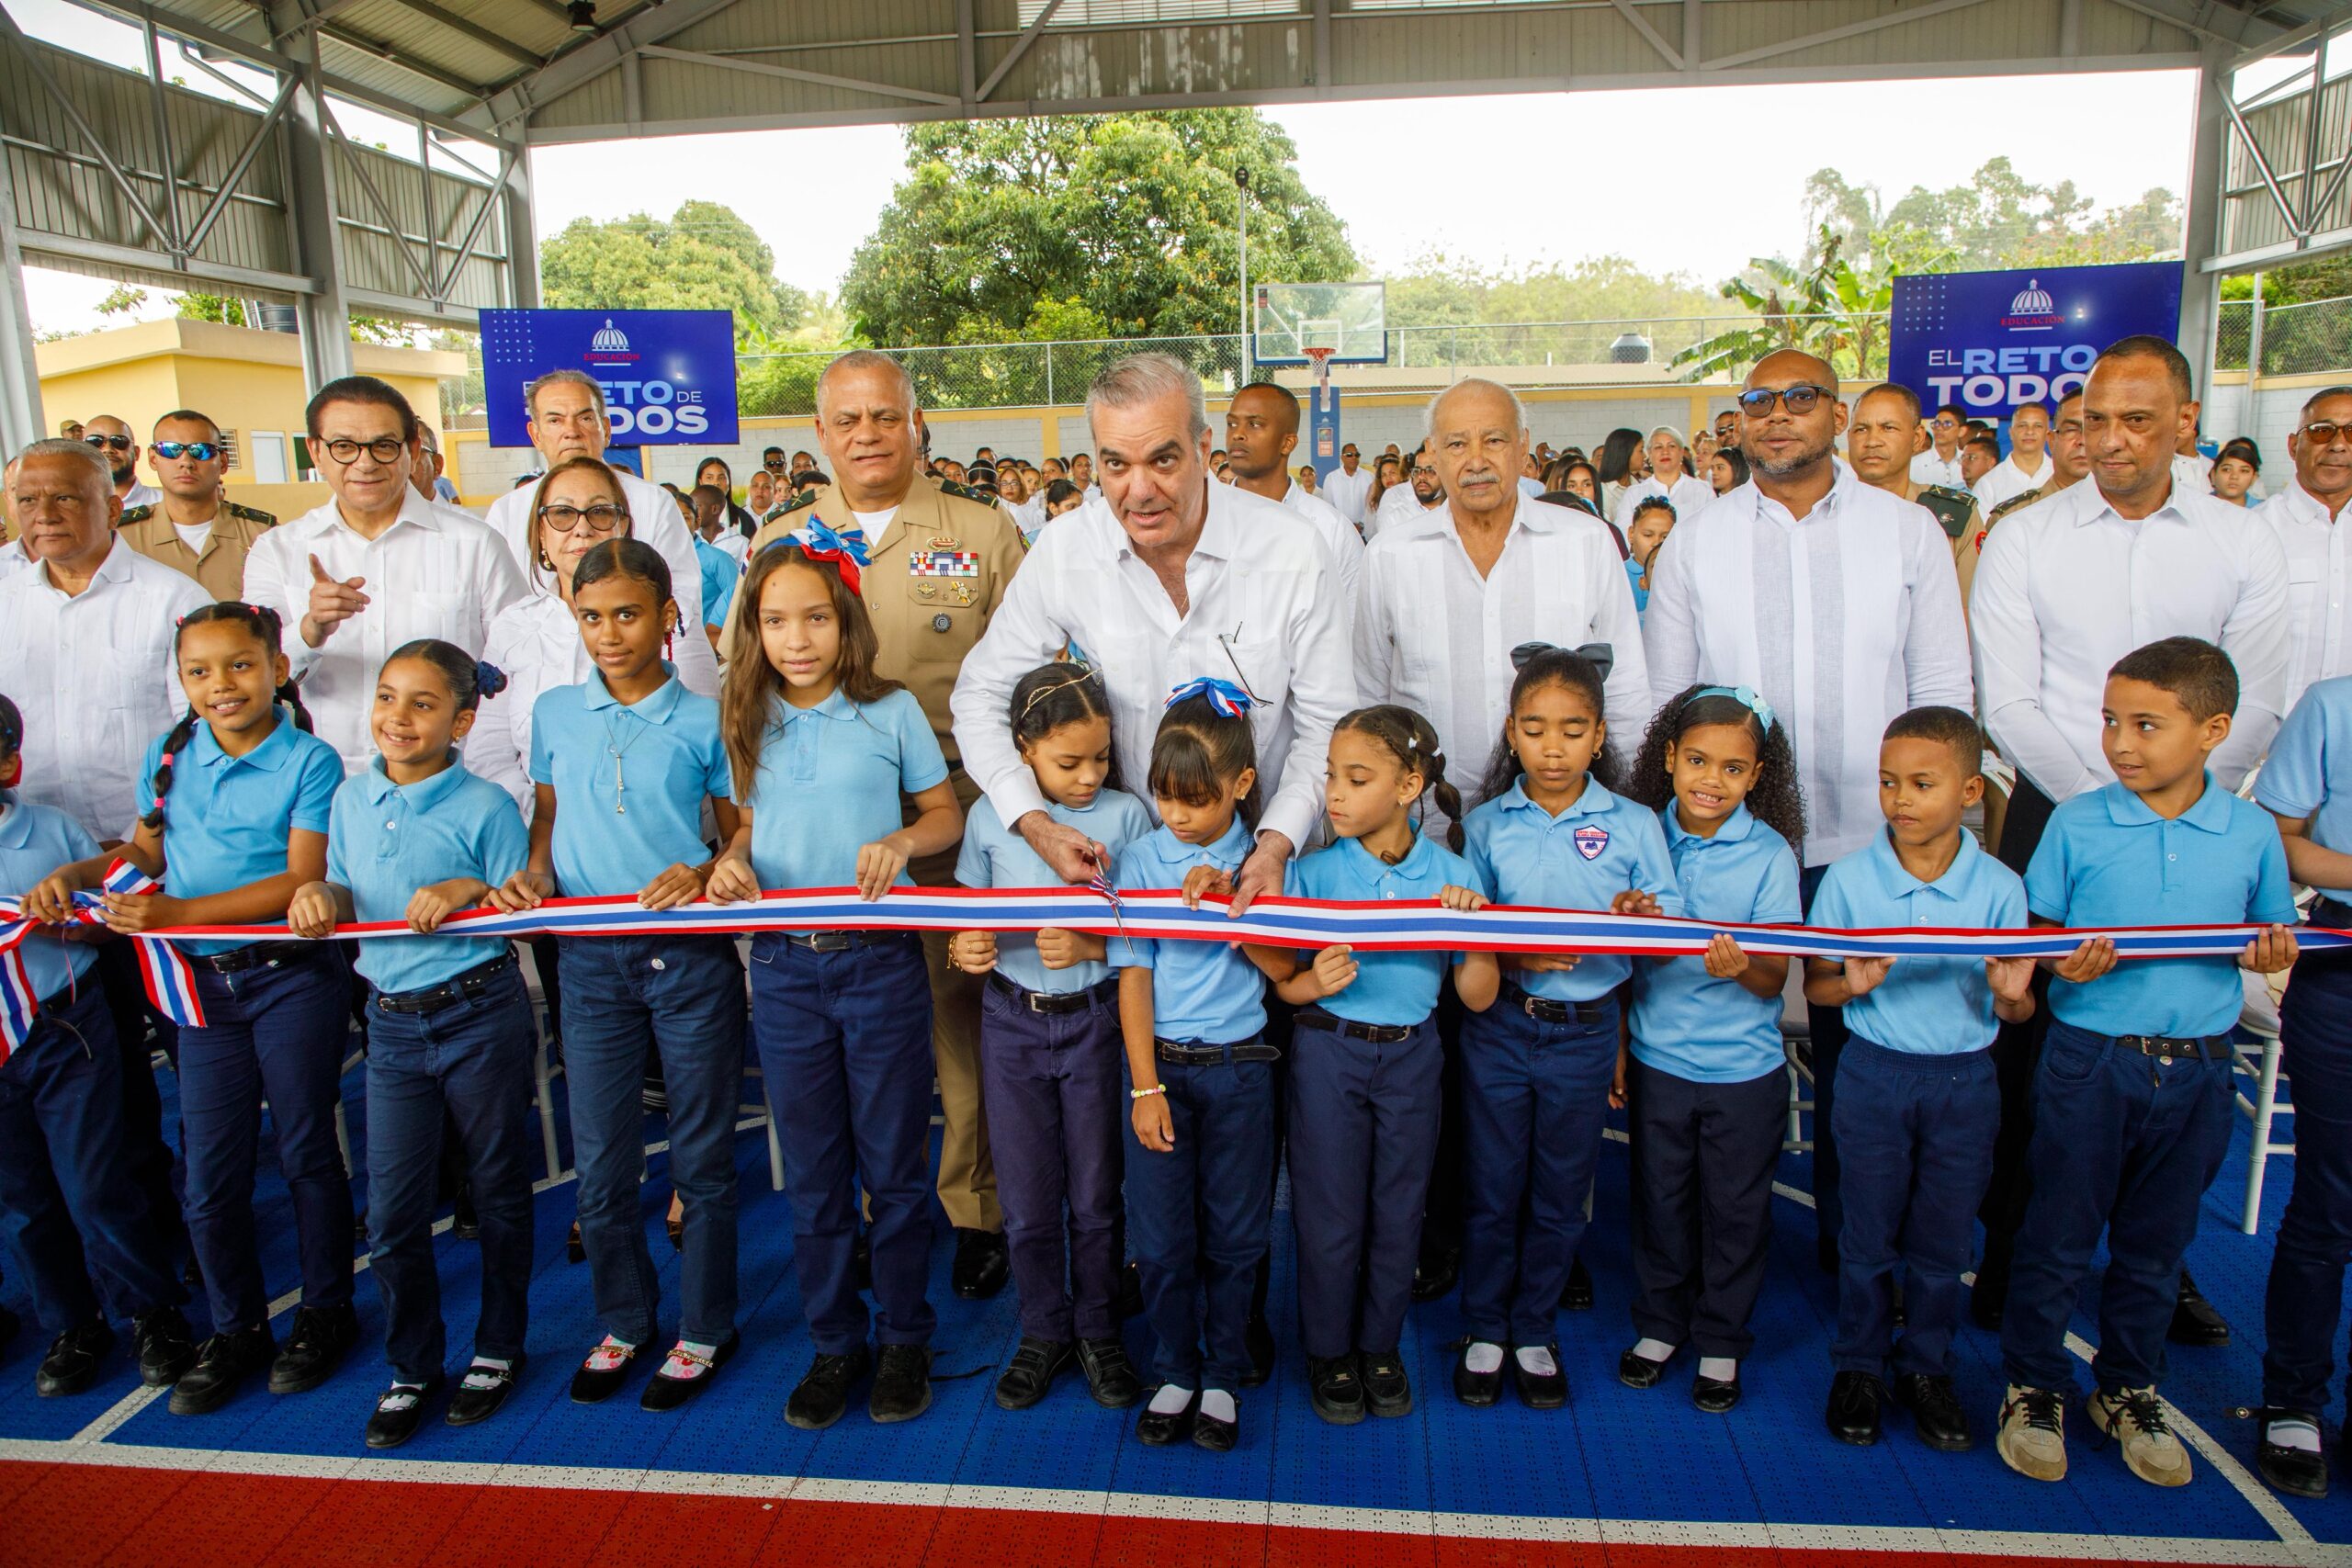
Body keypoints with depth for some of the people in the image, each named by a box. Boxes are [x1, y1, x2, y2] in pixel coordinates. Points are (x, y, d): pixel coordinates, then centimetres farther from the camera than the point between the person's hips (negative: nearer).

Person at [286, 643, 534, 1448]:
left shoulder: (486, 807, -9)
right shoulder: (351, 799, 6)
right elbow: (347, 900, 14)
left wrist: (472, 892, -24)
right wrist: (320, 892, -7)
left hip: (482, 1017, -4)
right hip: (392, 1022, 4)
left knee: (498, 1193, 11)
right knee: (390, 1211, 5)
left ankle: (498, 1349, 29)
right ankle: (411, 1368, 24)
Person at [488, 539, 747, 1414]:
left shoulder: (703, 720, -2)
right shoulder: (554, 713, 7)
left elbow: (743, 836, 2)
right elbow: (547, 818, 16)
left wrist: (704, 873, -18)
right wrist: (529, 875, -4)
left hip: (690, 955, -3)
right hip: (591, 958, 3)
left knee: (701, 1156, 7)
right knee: (600, 1163, 11)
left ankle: (704, 1329, 23)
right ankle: (622, 1323, 30)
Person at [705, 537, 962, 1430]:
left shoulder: (893, 711, -5)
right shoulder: (750, 722, 5)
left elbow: (947, 813, 2)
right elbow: (752, 821, 14)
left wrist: (903, 838, -19)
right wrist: (731, 858, -7)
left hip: (880, 962, -3)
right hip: (784, 967, 3)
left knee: (894, 1164, 8)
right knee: (812, 1172, 13)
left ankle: (904, 1338, 27)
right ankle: (834, 1344, 29)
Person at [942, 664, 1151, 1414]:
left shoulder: (1126, 815, -7)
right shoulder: (989, 817, -3)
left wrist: (1091, 946, -21)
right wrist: (964, 947, -14)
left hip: (1095, 1019, -1)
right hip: (1012, 1021, 1)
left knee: (1095, 1195, 10)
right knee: (1026, 1198, 11)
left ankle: (1099, 1331, 31)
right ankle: (1044, 1332, 32)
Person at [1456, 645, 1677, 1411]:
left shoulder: (1634, 826, -2)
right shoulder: (1486, 824, -1)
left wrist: (1642, 920, -25)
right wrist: (1517, 954, -18)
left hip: (1585, 1031, 0)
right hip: (1500, 1026, 0)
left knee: (1560, 1195, 12)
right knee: (1491, 1189, 10)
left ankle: (1534, 1332, 32)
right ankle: (1484, 1330, 29)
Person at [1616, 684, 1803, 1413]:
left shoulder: (1770, 853, -10)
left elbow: (1775, 981, -11)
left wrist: (1741, 968, -33)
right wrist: (1613, 1044, 7)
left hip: (1744, 1069, -2)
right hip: (1657, 1058, 2)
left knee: (1735, 1209, 11)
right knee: (1660, 1200, 15)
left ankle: (1721, 1342, 31)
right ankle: (1660, 1325, 35)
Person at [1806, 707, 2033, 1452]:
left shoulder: (1999, 888, -6)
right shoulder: (1848, 879, -9)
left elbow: (2015, 1010, -1)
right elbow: (1815, 985, -2)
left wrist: (2010, 994, -24)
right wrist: (1854, 984, -24)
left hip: (1965, 1081, 1)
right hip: (1874, 1075, -1)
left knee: (1944, 1242, 13)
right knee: (1868, 1236, 10)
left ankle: (1926, 1368, 33)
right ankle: (1858, 1366, 29)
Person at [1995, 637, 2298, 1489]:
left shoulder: (2252, 833, 0)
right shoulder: (2076, 824, -6)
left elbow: (2270, 934, 10)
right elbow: (2037, 929, 1)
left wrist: (2271, 951, -11)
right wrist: (2062, 964, -19)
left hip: (2196, 1067, 2)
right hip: (2088, 1058, -2)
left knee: (2156, 1242, 16)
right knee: (2058, 1236, 6)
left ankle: (2129, 1392, 34)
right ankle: (2034, 1387, 24)